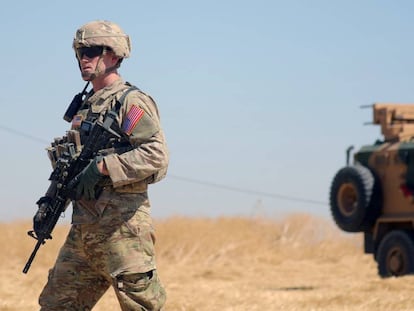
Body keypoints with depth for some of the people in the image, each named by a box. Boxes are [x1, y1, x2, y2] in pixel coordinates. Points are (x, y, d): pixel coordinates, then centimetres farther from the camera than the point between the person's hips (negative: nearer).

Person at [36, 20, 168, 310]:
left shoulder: (131, 101, -8)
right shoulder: (85, 106, 19)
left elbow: (157, 155, -21)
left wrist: (102, 167, -23)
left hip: (121, 228, -9)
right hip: (83, 229, 9)